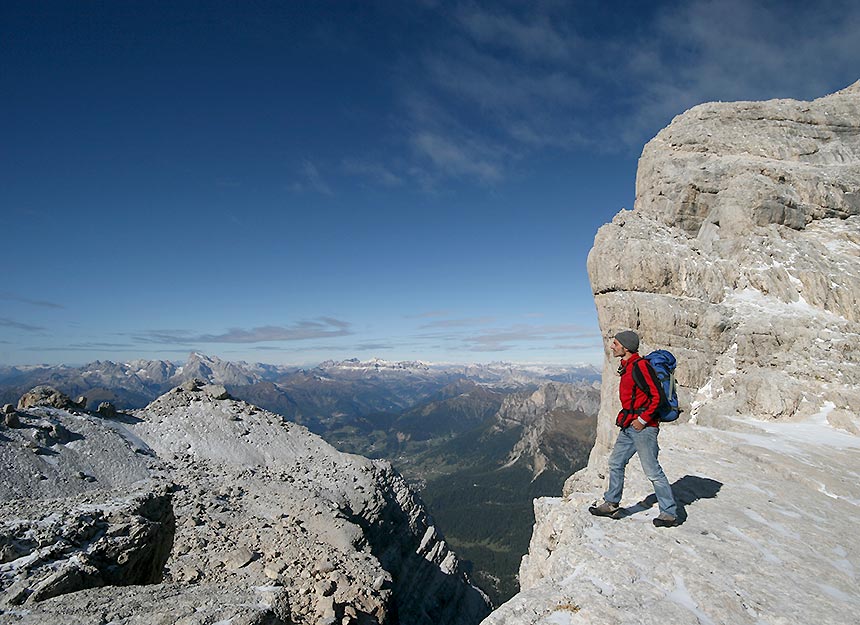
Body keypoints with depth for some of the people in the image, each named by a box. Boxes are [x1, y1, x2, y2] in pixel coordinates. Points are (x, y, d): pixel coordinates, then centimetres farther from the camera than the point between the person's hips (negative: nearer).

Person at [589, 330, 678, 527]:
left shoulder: (640, 365, -17)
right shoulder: (627, 366, 13)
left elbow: (657, 396, -20)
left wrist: (643, 420, -18)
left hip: (643, 426, -10)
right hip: (629, 426, 10)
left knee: (652, 471, -1)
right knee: (615, 462, 13)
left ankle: (669, 513, 14)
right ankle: (611, 505, 23)